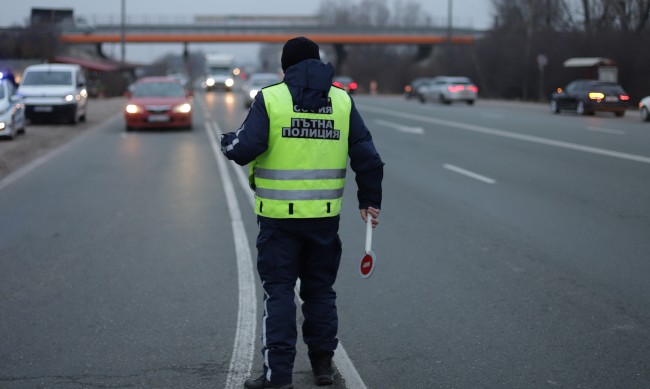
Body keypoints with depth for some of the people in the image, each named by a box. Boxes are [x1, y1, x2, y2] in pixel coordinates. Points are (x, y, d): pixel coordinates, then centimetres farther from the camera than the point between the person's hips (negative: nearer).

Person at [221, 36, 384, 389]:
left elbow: (245, 149, -12)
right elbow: (367, 157, 4)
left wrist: (228, 142, 11)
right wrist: (370, 200, 15)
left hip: (279, 216, -3)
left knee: (278, 292, 4)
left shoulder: (270, 98, -6)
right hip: (325, 216, 3)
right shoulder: (342, 101, 4)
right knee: (320, 290, 16)